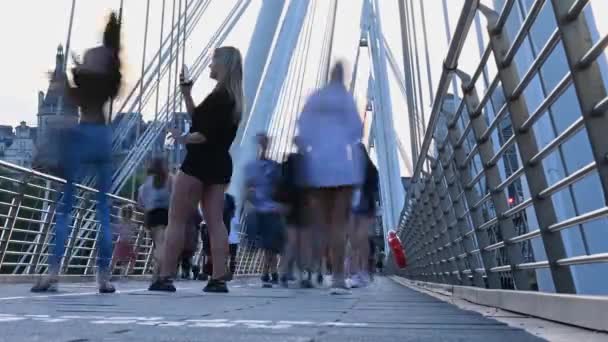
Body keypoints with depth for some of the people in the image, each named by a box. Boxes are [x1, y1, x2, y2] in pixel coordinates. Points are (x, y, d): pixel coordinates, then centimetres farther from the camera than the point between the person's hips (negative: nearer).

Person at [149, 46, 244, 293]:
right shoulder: (232, 97, 15)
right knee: (215, 221, 5)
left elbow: (205, 135, -18)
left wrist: (182, 138, -3)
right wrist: (187, 94, 14)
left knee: (176, 220, -1)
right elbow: (200, 120, 20)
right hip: (220, 165, 9)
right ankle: (219, 279, 5)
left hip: (200, 163, -9)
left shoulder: (218, 96, -14)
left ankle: (165, 278, 3)